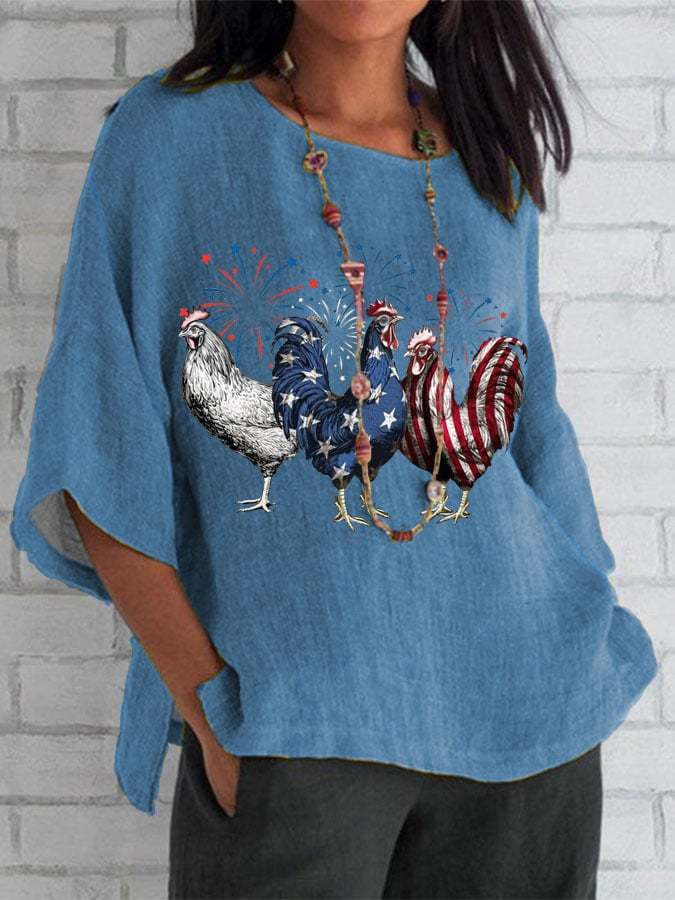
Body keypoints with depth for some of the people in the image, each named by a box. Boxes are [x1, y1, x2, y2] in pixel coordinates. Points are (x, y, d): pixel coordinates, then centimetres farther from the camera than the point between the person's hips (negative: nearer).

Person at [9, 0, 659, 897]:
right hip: (287, 731, -3)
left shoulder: (494, 163, 8)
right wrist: (211, 713, -12)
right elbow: (104, 460, -6)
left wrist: (582, 671, 6)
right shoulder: (169, 134, -4)